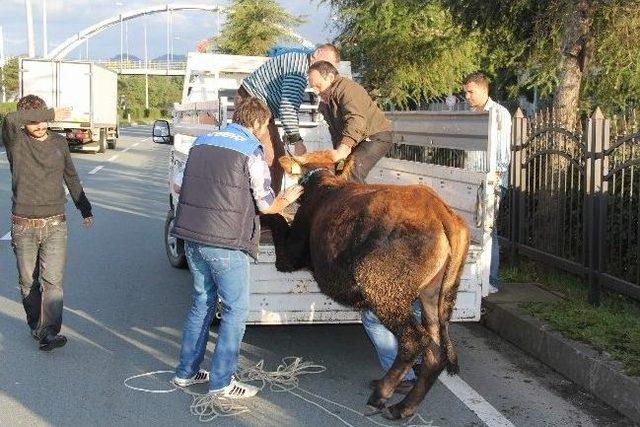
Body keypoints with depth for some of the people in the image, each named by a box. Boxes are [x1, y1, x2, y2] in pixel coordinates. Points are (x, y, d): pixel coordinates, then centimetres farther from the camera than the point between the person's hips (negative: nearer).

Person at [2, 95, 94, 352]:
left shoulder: (59, 143, 8)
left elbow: (72, 179, 21)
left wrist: (85, 210, 27)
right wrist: (52, 114, -23)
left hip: (55, 224, 1)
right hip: (24, 226, -1)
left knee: (52, 281, -10)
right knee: (28, 282, 9)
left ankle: (49, 332, -13)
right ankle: (35, 325, 26)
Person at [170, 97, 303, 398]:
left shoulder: (201, 142, 13)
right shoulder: (251, 151, -7)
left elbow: (184, 187, 21)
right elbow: (267, 205, -4)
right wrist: (288, 198, 17)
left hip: (192, 237, 7)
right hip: (225, 243, -7)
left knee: (201, 303, 19)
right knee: (236, 310, 4)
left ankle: (186, 372, 26)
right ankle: (221, 382, 7)